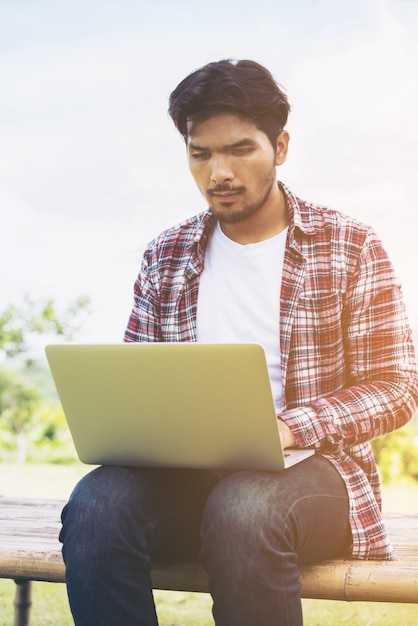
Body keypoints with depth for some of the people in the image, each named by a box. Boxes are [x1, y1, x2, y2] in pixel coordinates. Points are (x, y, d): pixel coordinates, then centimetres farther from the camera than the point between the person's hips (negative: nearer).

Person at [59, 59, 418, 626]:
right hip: (188, 473, 3)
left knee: (243, 506, -38)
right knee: (97, 503, -31)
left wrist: (290, 428, -16)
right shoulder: (165, 258, 14)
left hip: (314, 466, -2)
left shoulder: (350, 246, 4)